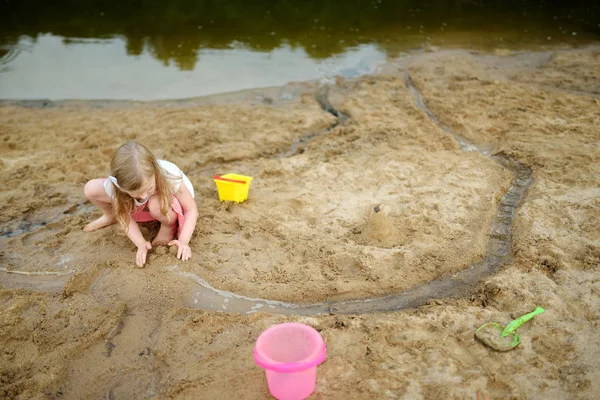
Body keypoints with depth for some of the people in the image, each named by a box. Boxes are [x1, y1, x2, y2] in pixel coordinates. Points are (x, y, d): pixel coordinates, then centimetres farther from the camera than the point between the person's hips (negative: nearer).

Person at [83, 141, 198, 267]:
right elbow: (125, 216, -16)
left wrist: (183, 241, -38)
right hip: (144, 205, 4)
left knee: (155, 204, -41)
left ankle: (169, 227, -7)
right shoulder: (114, 186, -31)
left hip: (171, 202, -3)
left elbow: (192, 209, -27)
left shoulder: (170, 176, -39)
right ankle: (110, 216, 19)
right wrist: (141, 243, -30)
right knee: (90, 189, -13)